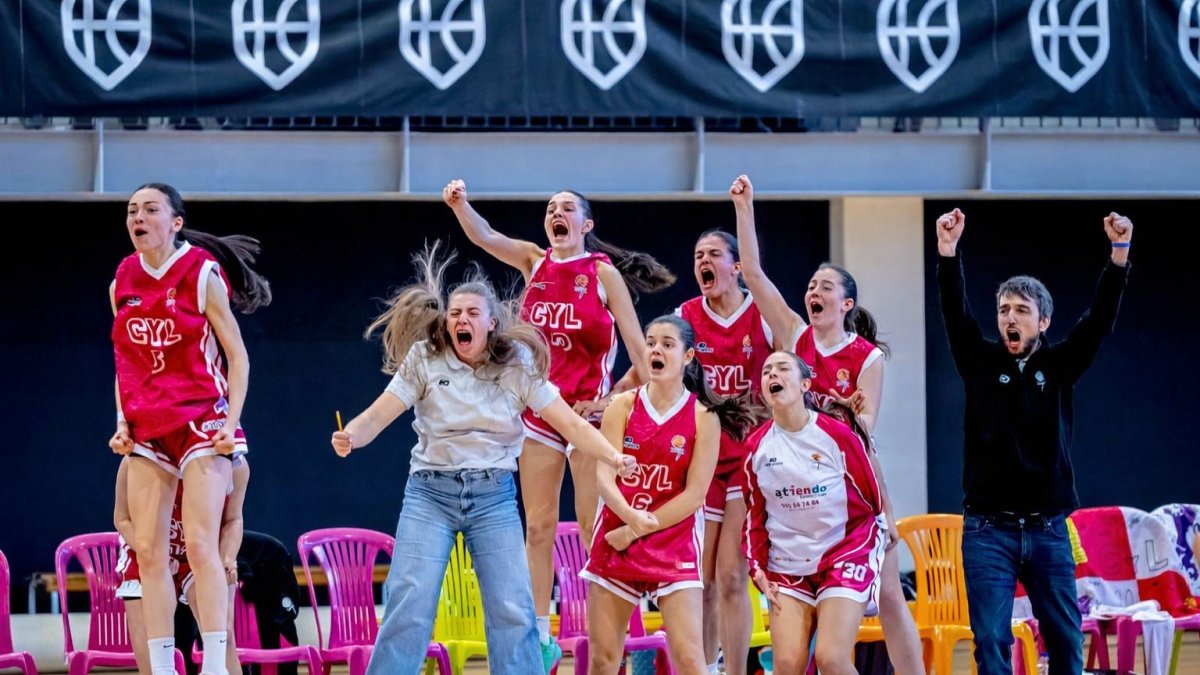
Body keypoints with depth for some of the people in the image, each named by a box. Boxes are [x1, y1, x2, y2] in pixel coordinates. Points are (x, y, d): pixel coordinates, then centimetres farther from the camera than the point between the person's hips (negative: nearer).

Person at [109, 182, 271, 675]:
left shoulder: (202, 274, -6)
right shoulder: (122, 285, 8)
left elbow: (237, 357, -3)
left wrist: (231, 423, -12)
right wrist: (123, 423, 6)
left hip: (201, 422, -5)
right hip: (147, 431, 5)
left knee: (200, 545, -14)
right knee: (148, 549, -2)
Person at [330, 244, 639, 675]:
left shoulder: (516, 367, 1)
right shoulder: (425, 360, -1)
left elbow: (568, 422, -1)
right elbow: (379, 414, -6)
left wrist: (613, 457, -16)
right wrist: (350, 437, -28)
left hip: (494, 496, 1)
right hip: (430, 492, -1)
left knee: (513, 612, -4)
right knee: (409, 606, -10)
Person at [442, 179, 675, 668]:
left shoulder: (604, 272, -4)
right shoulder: (534, 261, 7)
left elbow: (637, 344, -6)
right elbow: (484, 238, -8)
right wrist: (460, 205, -26)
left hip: (588, 411, -4)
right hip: (539, 411, 4)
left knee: (592, 525, -4)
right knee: (538, 526, 5)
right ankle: (541, 638, 9)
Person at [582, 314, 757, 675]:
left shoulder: (704, 416, -3)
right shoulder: (622, 406, 3)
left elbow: (695, 493, -7)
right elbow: (604, 476, -5)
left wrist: (636, 532, -11)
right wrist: (630, 516, -25)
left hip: (675, 545, -2)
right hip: (614, 542, 2)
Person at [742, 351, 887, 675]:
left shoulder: (837, 435, -11)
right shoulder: (757, 446, 0)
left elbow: (873, 497, 1)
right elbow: (755, 516, 10)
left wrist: (874, 540, 12)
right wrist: (757, 568, 2)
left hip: (845, 557, -3)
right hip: (787, 564, 4)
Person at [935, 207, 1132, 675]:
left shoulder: (1059, 366, 5)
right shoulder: (981, 363, 4)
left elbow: (1101, 319, -5)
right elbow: (956, 315, -10)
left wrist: (1120, 254, -18)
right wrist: (948, 253, -25)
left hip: (1048, 528, 1)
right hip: (988, 530, -1)